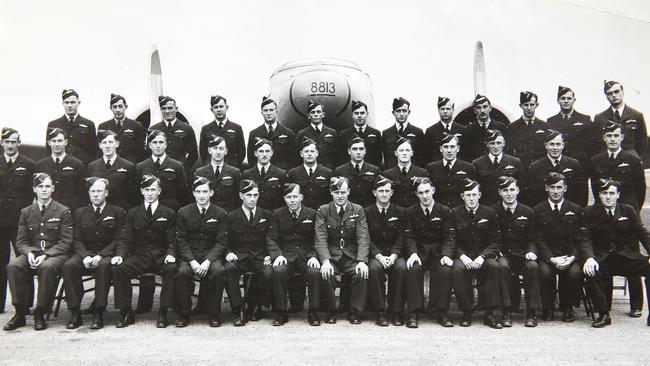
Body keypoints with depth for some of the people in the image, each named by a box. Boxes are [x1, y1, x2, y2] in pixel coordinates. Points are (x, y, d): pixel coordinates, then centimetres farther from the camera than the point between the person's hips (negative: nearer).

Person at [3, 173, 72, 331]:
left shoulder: (63, 211, 4)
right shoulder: (26, 212, 15)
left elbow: (65, 242, -2)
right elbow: (20, 242, 10)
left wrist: (46, 255, -16)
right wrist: (29, 253, -13)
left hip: (55, 254, -3)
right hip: (31, 254, 3)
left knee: (47, 267, -37)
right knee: (13, 265, -28)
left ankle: (40, 314, -24)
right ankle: (20, 313, -20)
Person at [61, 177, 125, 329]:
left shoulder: (117, 212, 7)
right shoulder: (80, 213, 15)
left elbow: (118, 240, -1)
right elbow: (77, 240, 7)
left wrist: (100, 255, -17)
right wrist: (85, 256, -13)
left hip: (107, 254, -3)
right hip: (85, 253, 3)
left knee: (103, 265, -37)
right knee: (68, 266, -28)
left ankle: (99, 313, -32)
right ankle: (75, 313, -22)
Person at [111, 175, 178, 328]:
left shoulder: (169, 213, 9)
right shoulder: (133, 213, 14)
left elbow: (172, 240, 3)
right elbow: (125, 239, 7)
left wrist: (170, 254, -17)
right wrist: (119, 255, -13)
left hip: (160, 256, -2)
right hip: (139, 256, 2)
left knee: (171, 269, -33)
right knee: (118, 269, -25)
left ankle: (163, 313, -23)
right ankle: (126, 313, -13)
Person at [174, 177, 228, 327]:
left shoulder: (220, 213, 4)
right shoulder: (184, 212, 5)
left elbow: (221, 242, -1)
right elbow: (181, 240, 1)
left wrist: (207, 261, -17)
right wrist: (192, 261, -15)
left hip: (211, 255, 0)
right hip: (189, 255, 1)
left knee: (219, 271, -32)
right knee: (182, 272, -31)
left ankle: (214, 314, -14)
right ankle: (183, 314, -11)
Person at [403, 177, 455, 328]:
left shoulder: (444, 211, 5)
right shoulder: (410, 212, 6)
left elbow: (449, 237, -1)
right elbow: (409, 237, -2)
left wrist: (446, 255, -20)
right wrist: (413, 253, -22)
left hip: (438, 252, 0)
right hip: (419, 252, 0)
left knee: (445, 270, -31)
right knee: (414, 269, -31)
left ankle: (441, 312, -19)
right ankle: (413, 313, -23)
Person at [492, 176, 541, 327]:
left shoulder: (528, 212, 9)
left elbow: (531, 239, 9)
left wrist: (531, 252, -11)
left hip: (522, 254, 1)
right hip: (502, 254, -1)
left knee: (532, 266, -31)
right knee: (502, 266, -35)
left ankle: (532, 312, -21)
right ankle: (507, 312, -27)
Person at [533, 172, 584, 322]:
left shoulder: (576, 210, 10)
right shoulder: (538, 210, 6)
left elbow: (579, 239, 5)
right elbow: (538, 240, -1)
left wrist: (572, 257, -14)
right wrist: (552, 259, -16)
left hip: (569, 256, 1)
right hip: (547, 256, -1)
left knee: (575, 272, -29)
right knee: (544, 271, -31)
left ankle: (567, 307, -5)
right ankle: (547, 308, -7)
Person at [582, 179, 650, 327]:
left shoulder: (628, 211, 10)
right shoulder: (590, 212, 3)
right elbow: (586, 239, -6)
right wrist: (589, 258, -25)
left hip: (627, 257, 2)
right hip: (601, 259, -2)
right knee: (590, 272, -34)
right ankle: (603, 314, -17)